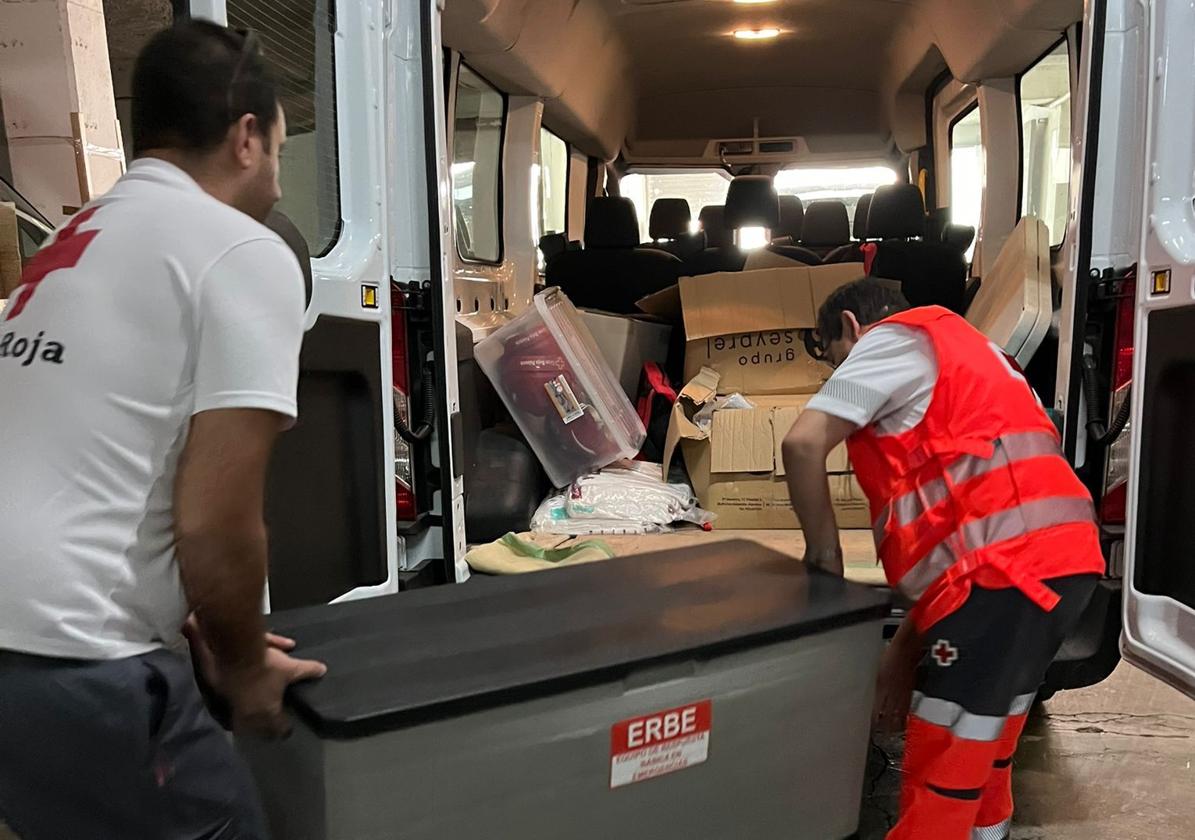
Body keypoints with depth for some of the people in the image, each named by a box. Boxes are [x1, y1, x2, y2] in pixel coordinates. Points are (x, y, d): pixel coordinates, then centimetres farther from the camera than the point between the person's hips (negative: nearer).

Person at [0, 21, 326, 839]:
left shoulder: (71, 244, 16)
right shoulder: (245, 253, -9)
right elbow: (213, 527, -15)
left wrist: (191, 624, 25)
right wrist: (242, 668, 3)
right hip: (74, 669, -8)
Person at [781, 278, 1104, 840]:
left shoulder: (893, 338, 5)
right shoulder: (961, 351, 32)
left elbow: (803, 444, -11)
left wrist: (823, 549, 4)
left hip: (1005, 564, -10)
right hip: (1062, 557, 10)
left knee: (942, 768, 0)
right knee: (980, 738, 23)